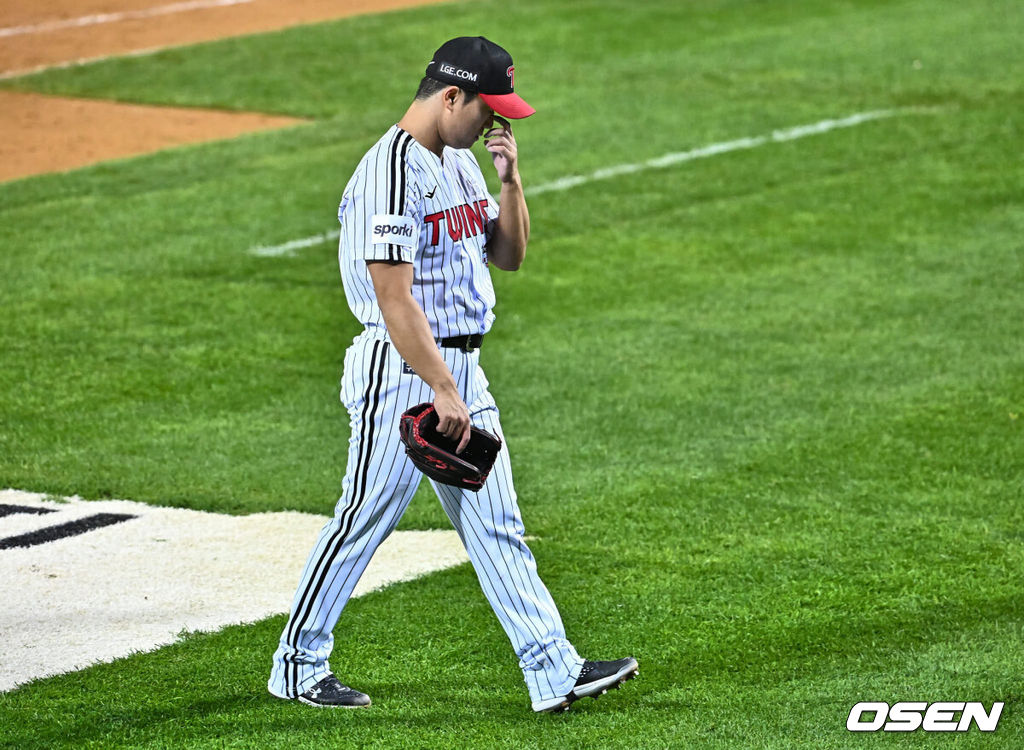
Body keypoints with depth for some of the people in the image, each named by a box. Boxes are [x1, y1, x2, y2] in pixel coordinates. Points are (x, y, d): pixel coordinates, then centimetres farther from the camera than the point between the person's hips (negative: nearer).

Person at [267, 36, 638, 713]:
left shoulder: (461, 162, 12)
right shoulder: (392, 173, -19)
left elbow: (509, 255, 18)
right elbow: (394, 298, -24)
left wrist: (510, 179, 2)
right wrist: (442, 391, -26)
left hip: (462, 367, 9)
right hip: (401, 370, -9)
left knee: (497, 526, 6)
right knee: (366, 519, 0)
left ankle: (555, 673, 4)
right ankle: (298, 665, 14)